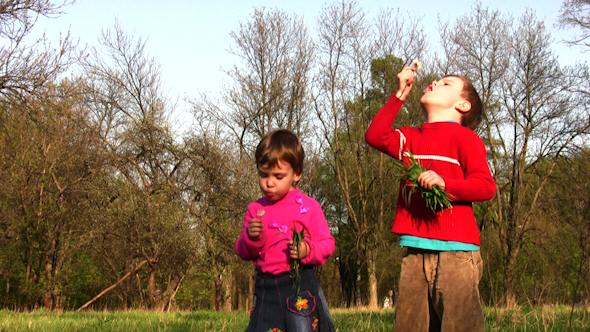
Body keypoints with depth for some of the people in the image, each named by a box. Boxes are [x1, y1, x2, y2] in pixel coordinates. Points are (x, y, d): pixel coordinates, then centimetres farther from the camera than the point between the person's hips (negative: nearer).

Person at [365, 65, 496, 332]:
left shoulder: (464, 137, 2)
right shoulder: (412, 137, 21)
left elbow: (486, 186, -6)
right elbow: (375, 136, 8)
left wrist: (445, 184, -21)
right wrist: (400, 94, 12)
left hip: (455, 250, -6)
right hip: (415, 251, 6)